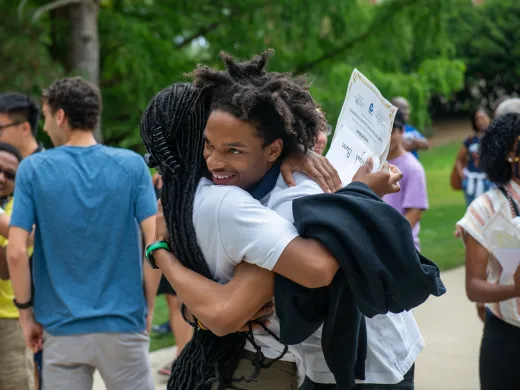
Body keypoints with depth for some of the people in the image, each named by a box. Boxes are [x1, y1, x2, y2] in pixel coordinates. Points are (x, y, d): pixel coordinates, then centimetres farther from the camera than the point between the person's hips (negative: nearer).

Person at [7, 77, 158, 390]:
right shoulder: (132, 165, -3)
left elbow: (16, 252, -9)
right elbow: (156, 243, -8)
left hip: (62, 327, 0)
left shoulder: (33, 169, -4)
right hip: (123, 323, 0)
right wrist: (148, 306, 4)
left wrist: (26, 310, 4)